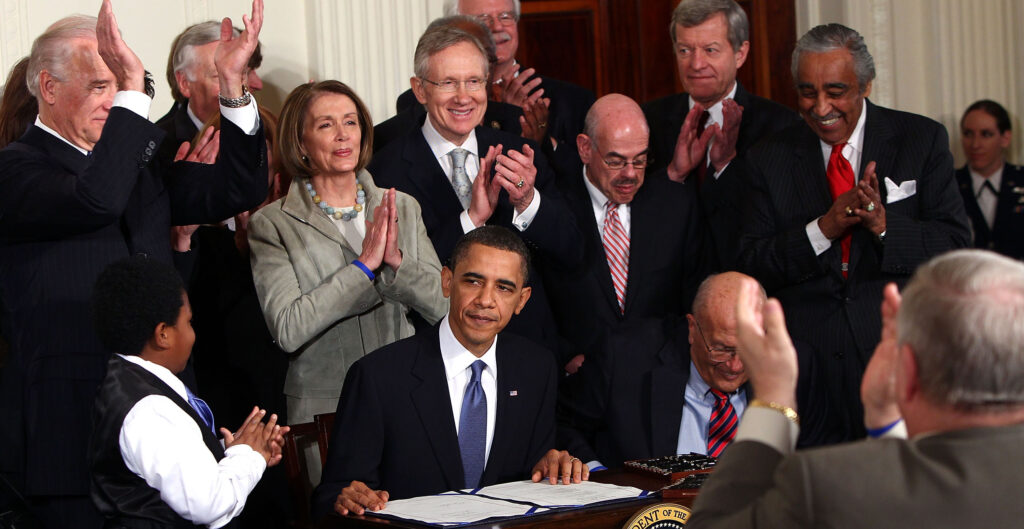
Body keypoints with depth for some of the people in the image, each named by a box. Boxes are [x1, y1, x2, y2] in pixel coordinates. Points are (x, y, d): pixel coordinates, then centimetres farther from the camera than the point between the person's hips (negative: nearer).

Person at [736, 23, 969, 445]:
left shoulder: (922, 140, 3)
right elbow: (751, 265, -1)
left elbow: (954, 244, -2)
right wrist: (823, 228, -16)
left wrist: (884, 224, -19)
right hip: (809, 359, 1)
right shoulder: (768, 158, 5)